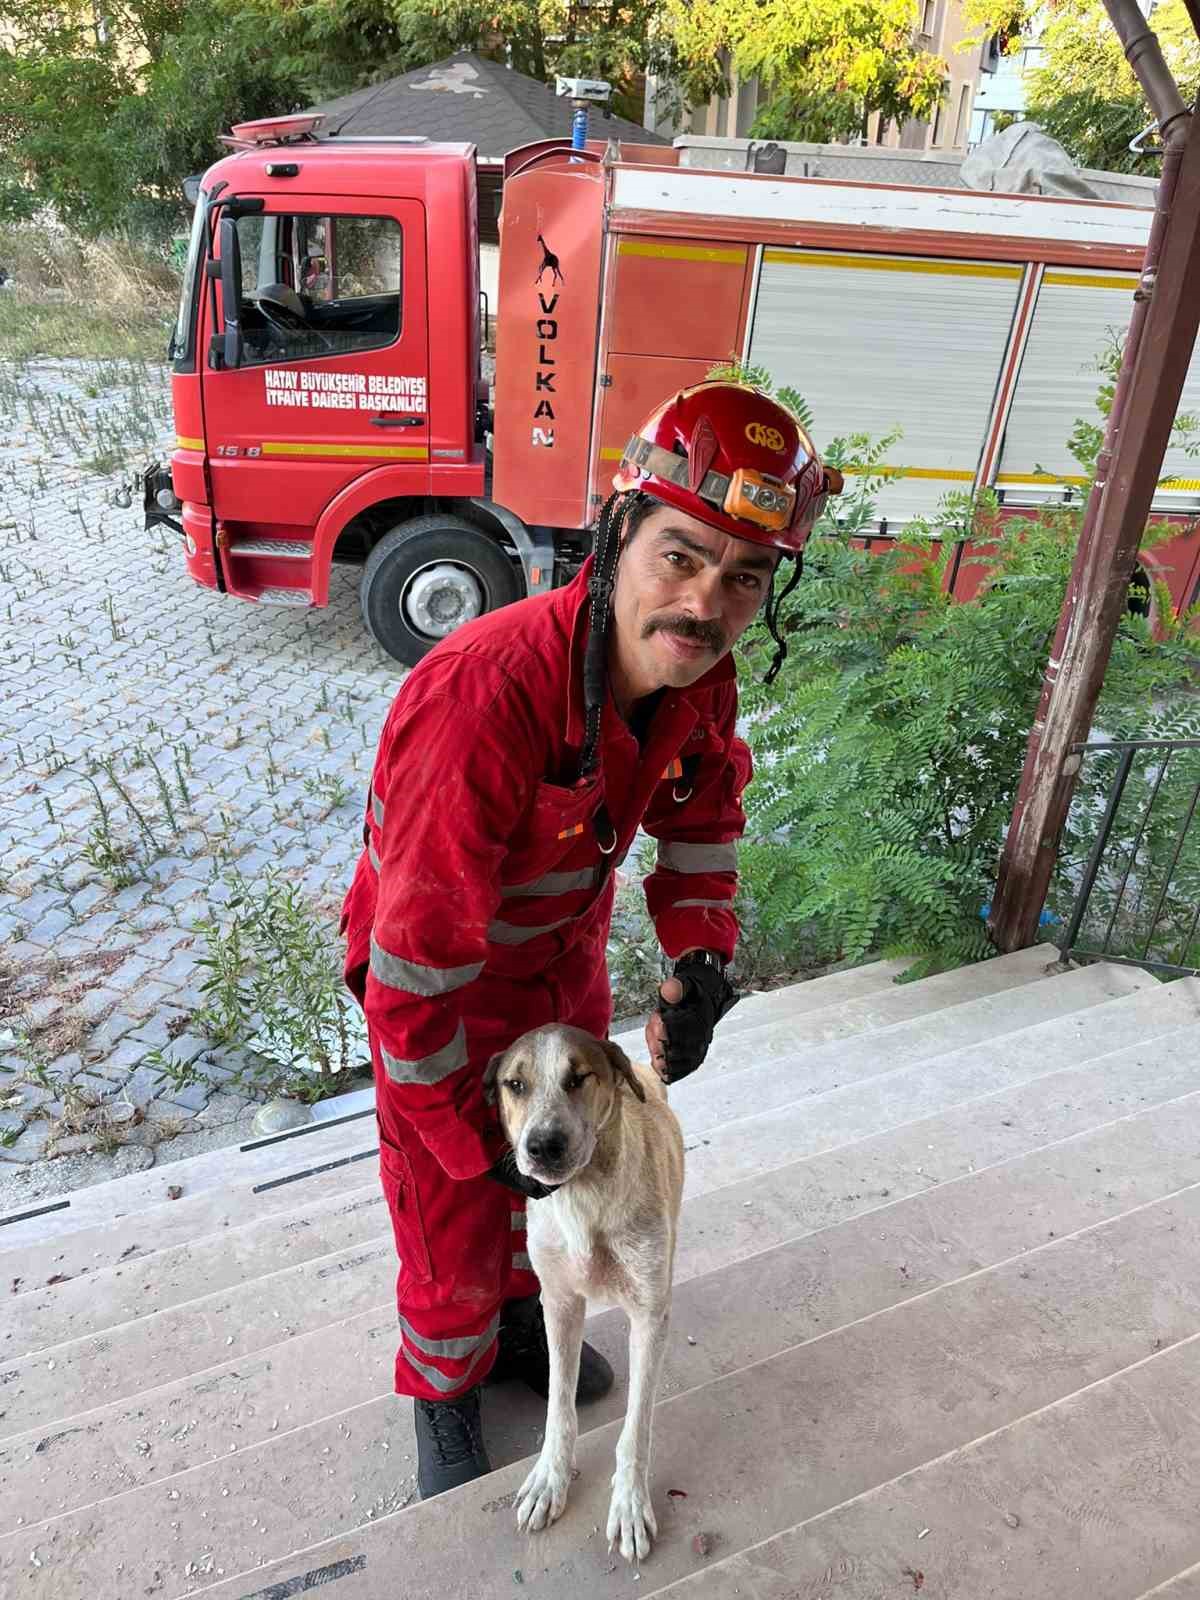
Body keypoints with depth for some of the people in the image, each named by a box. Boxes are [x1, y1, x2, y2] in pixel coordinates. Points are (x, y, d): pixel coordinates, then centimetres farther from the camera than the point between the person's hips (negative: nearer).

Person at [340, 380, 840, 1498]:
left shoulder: (697, 675, -18)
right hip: (441, 986, -6)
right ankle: (446, 1394, 49)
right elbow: (417, 965, -35)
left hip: (567, 960, 6)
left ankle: (518, 1315, 61)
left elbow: (701, 815, 3)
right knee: (456, 1218, 15)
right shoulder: (482, 699, -41)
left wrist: (700, 961, -12)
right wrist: (475, 1135, -22)